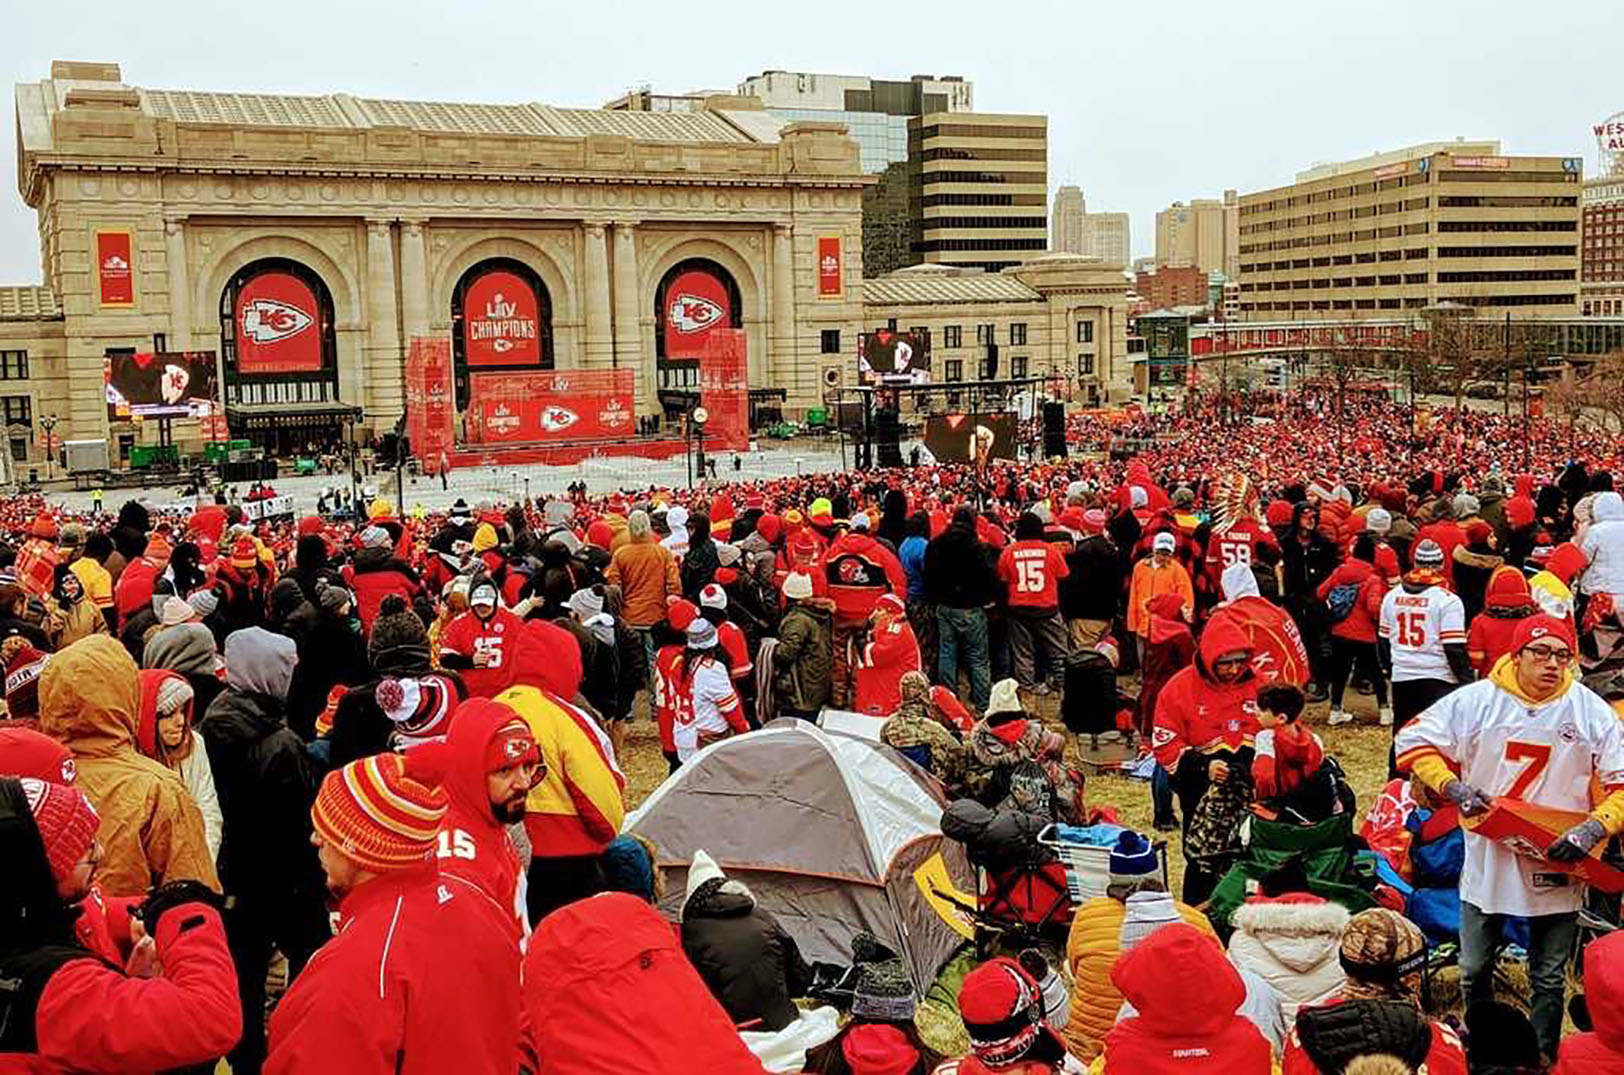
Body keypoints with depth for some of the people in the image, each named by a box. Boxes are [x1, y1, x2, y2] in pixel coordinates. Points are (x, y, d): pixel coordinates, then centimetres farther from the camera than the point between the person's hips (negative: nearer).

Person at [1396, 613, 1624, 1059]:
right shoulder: (1475, 701, -7)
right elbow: (1413, 741, 0)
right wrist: (1452, 787, -13)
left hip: (1556, 866, 0)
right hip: (1487, 858, 1)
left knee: (1549, 982, 12)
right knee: (1474, 971, 16)